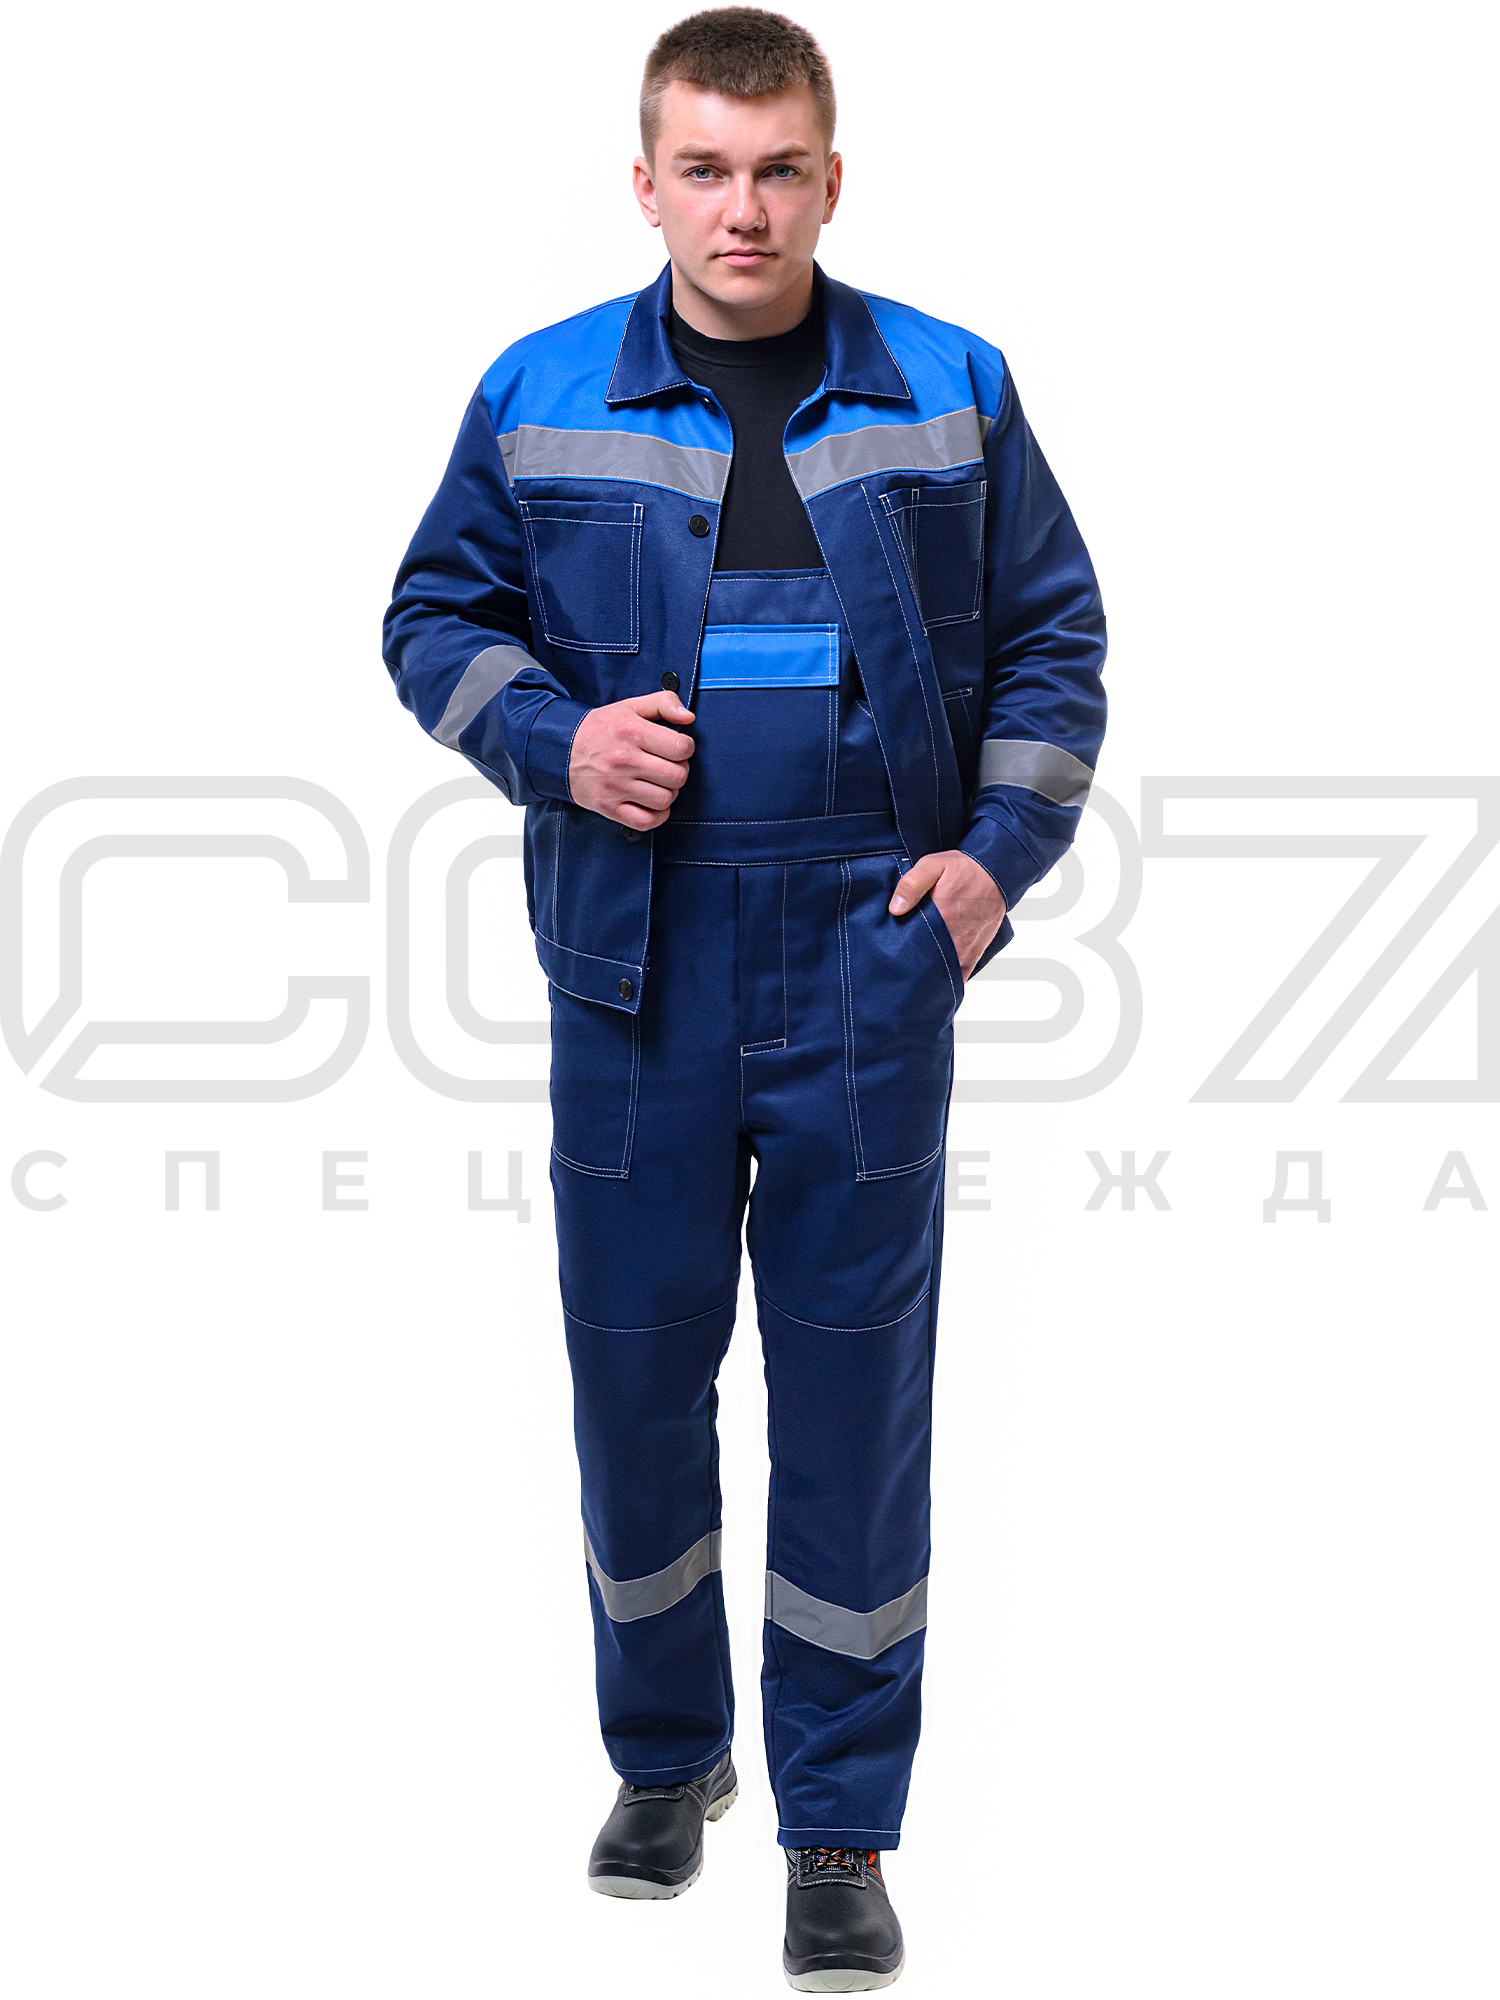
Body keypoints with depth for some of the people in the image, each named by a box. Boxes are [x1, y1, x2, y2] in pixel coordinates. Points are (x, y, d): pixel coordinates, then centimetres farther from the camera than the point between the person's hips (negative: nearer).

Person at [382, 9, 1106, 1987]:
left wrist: (1000, 851, -4)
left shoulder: (951, 394, 2)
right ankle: (664, 1751, 32)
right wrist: (556, 739, -8)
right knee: (635, 1369, 10)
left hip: (869, 972, -1)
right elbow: (436, 616, 10)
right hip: (633, 971, 1)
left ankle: (843, 1832, 15)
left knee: (855, 1391, 3)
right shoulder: (539, 399, 2)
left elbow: (1054, 637, 9)